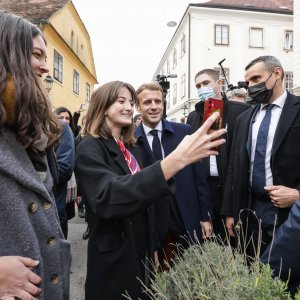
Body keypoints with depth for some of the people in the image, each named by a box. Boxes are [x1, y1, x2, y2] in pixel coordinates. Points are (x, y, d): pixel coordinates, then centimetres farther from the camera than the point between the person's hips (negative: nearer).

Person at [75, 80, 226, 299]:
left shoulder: (127, 146, 6)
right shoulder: (90, 148, -17)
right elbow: (108, 198, -36)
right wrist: (175, 160, -45)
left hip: (142, 249, 7)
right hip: (113, 257, -7)